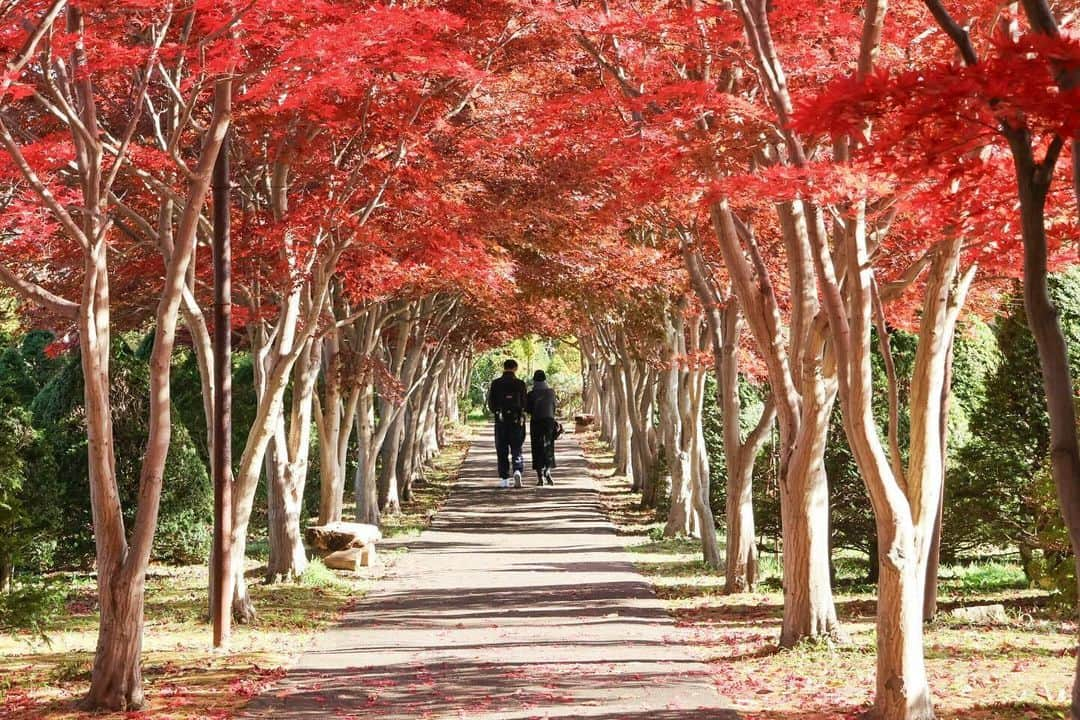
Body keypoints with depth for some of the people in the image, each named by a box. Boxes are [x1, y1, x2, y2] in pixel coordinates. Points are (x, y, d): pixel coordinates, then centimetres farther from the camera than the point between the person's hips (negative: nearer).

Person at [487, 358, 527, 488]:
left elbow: (491, 404, 0)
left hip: (501, 420, 0)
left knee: (502, 451, 7)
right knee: (516, 449, 6)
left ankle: (504, 479, 5)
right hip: (517, 421, 0)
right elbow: (524, 403, 0)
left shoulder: (496, 383, -1)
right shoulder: (520, 383, -2)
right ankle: (518, 470, -18)